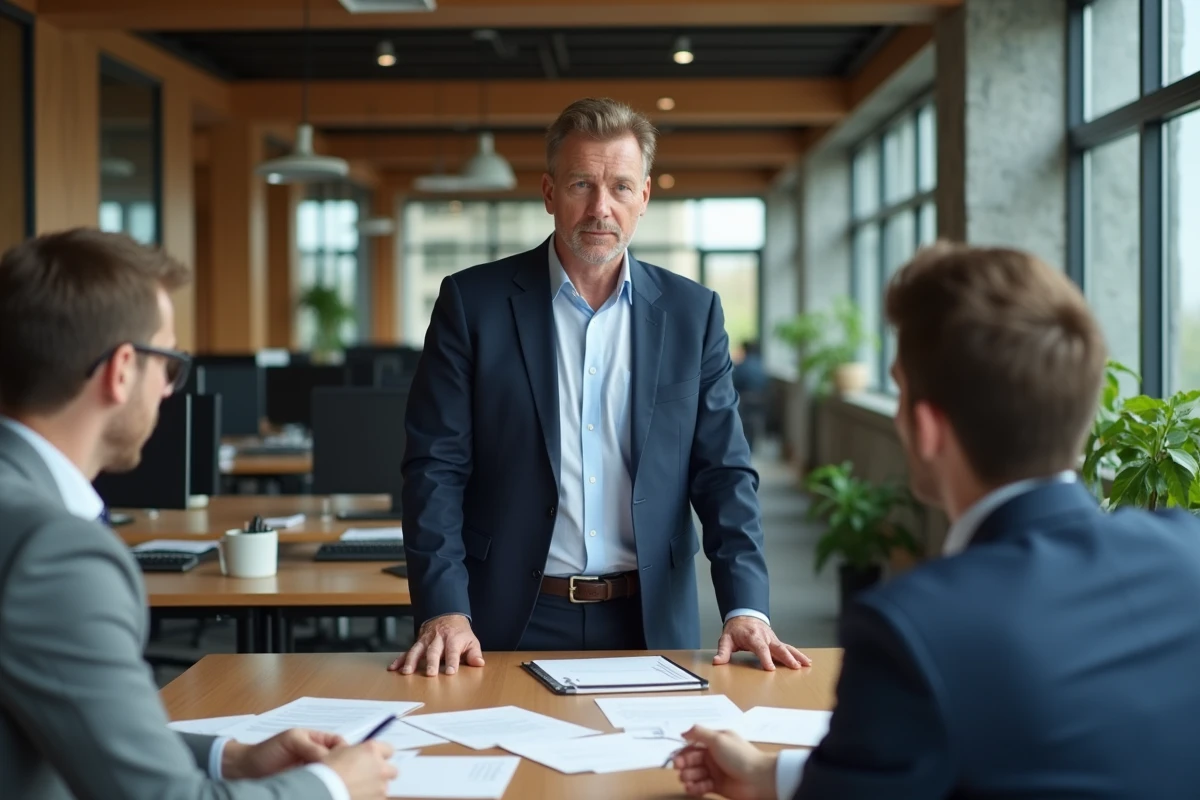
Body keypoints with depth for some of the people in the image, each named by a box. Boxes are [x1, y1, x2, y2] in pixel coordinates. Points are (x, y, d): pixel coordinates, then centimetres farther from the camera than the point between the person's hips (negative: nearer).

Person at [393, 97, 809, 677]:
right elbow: (436, 467, -4)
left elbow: (723, 471, 2)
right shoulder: (473, 302, -1)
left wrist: (745, 609, -11)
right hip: (512, 625, -1)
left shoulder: (692, 313, 4)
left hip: (651, 623, 2)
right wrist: (443, 611, -15)